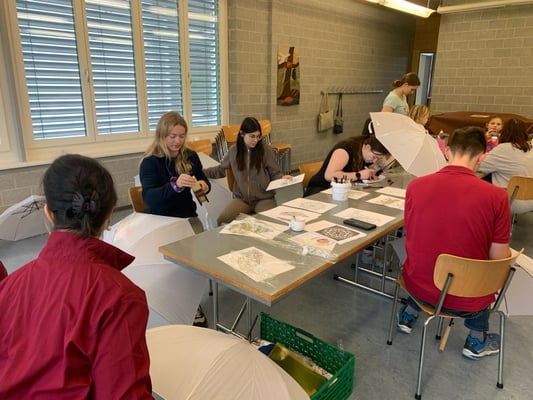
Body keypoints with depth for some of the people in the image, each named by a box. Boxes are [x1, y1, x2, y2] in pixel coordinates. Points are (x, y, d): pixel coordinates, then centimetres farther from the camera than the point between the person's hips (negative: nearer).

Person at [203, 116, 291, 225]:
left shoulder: (266, 150, -4)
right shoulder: (234, 150, 4)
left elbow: (274, 174, 2)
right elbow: (221, 170, 17)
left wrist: (282, 177, -20)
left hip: (264, 198, -2)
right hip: (241, 198, 2)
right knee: (222, 220, -24)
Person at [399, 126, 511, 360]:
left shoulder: (416, 186, -11)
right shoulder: (496, 196, -18)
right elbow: (499, 261, -8)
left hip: (418, 284, 2)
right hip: (465, 298, -1)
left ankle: (409, 314, 40)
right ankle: (476, 341, 38)